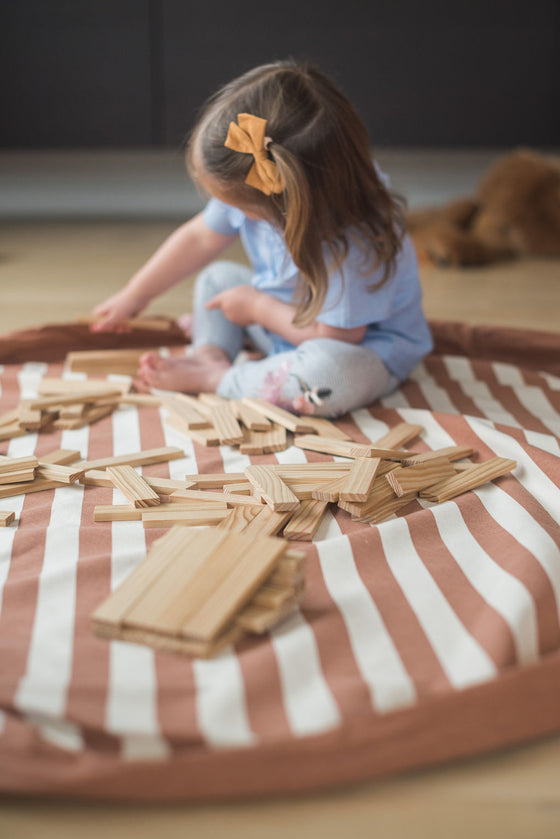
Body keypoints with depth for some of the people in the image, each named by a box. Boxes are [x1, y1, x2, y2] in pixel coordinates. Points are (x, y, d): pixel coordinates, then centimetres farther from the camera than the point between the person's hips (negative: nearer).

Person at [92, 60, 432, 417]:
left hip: (364, 348, -7)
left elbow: (336, 335, -28)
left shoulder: (352, 245, -38)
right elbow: (198, 239, 3)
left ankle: (215, 378, -20)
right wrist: (132, 297, 9)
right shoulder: (256, 186, -15)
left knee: (333, 373, -40)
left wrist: (257, 308, -17)